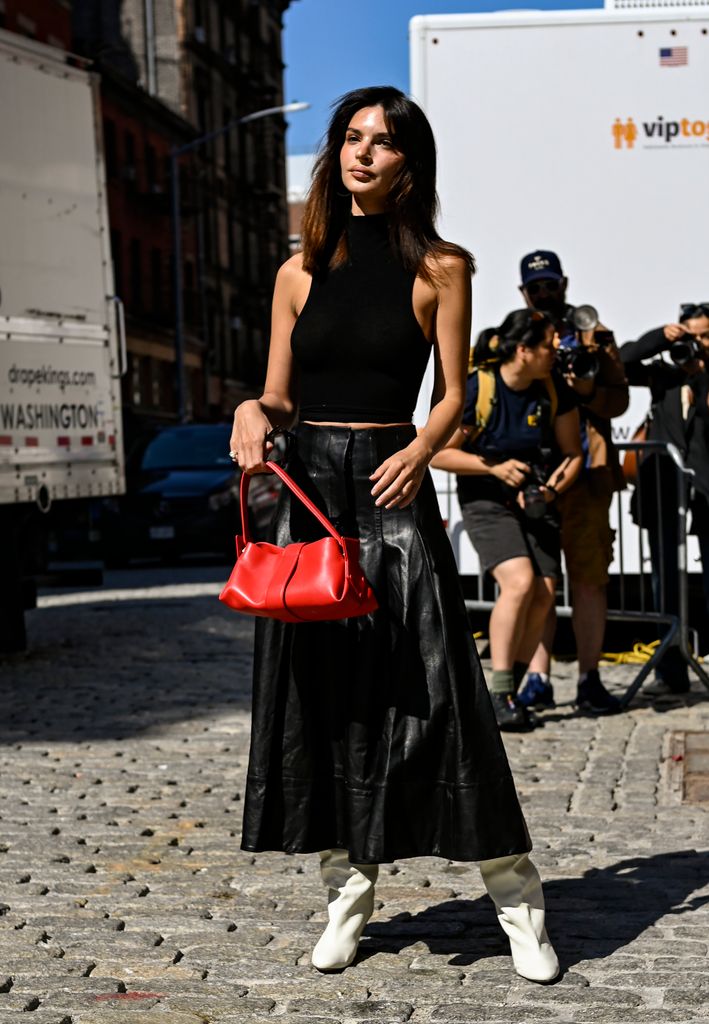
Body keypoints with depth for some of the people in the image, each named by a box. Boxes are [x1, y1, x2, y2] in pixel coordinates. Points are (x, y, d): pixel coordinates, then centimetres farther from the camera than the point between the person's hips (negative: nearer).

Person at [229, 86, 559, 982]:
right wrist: (252, 412, -10)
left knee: (434, 692, -7)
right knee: (319, 695, 5)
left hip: (392, 486, -3)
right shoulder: (300, 272, 11)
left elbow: (452, 396, 2)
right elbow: (280, 397, 13)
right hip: (308, 490, 4)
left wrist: (419, 451, -17)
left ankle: (515, 895, 4)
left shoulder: (439, 270, 3)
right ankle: (346, 890, 18)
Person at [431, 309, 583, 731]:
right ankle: (500, 695, -16)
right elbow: (439, 453, -11)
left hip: (536, 503, 5)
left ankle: (511, 688, 9)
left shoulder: (555, 391, -3)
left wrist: (550, 490, -13)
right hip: (486, 502, -5)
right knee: (520, 582, -24)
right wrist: (495, 468, -20)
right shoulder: (475, 389, -15)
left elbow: (573, 454, 5)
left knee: (544, 594, -8)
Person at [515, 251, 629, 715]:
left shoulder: (594, 336, 12)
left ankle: (590, 680, 4)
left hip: (585, 474, -1)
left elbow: (619, 398, 6)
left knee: (589, 578, -1)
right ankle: (538, 680, 6)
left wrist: (586, 386, -13)